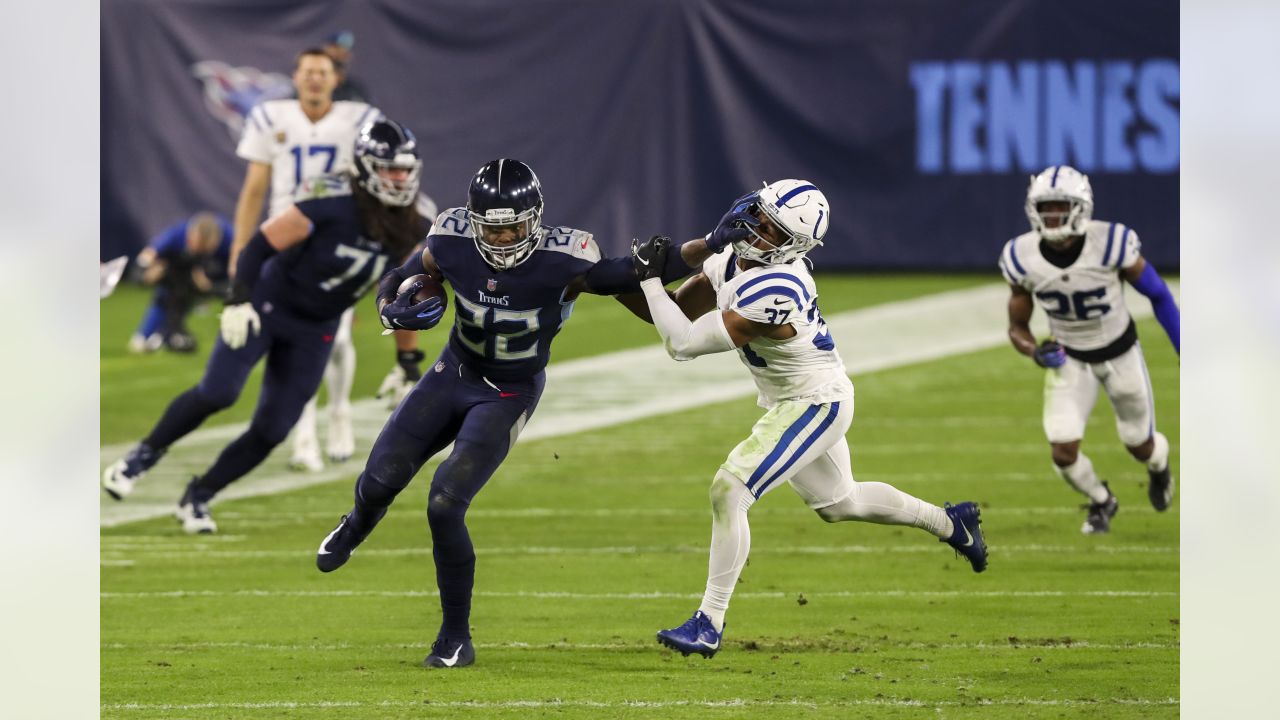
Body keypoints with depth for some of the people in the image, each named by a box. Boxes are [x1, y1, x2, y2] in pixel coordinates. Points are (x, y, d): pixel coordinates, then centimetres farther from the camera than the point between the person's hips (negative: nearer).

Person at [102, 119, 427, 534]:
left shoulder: (407, 234, -7)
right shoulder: (330, 213, -24)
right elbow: (260, 245, -16)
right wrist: (239, 300, -25)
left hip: (313, 332, 5)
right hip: (267, 306, -5)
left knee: (271, 431, -1)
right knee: (217, 393, -20)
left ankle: (198, 498, 16)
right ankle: (145, 454, 3)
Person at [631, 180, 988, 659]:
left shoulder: (771, 293, -35)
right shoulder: (736, 257, -8)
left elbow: (684, 344, -29)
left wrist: (650, 280, -23)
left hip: (814, 405, -10)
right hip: (792, 403, 10)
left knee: (729, 491, -18)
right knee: (837, 503, 27)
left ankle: (709, 625, -14)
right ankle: (948, 523, 48)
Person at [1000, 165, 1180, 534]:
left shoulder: (1111, 244, -29)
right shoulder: (1023, 258, -21)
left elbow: (1157, 294, -12)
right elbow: (1017, 328, -6)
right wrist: (1036, 351, -29)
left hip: (1120, 351, -1)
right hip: (1069, 358, 1)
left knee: (1140, 446, 12)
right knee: (1063, 452, -10)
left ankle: (1159, 465, 53)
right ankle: (1101, 501, 25)